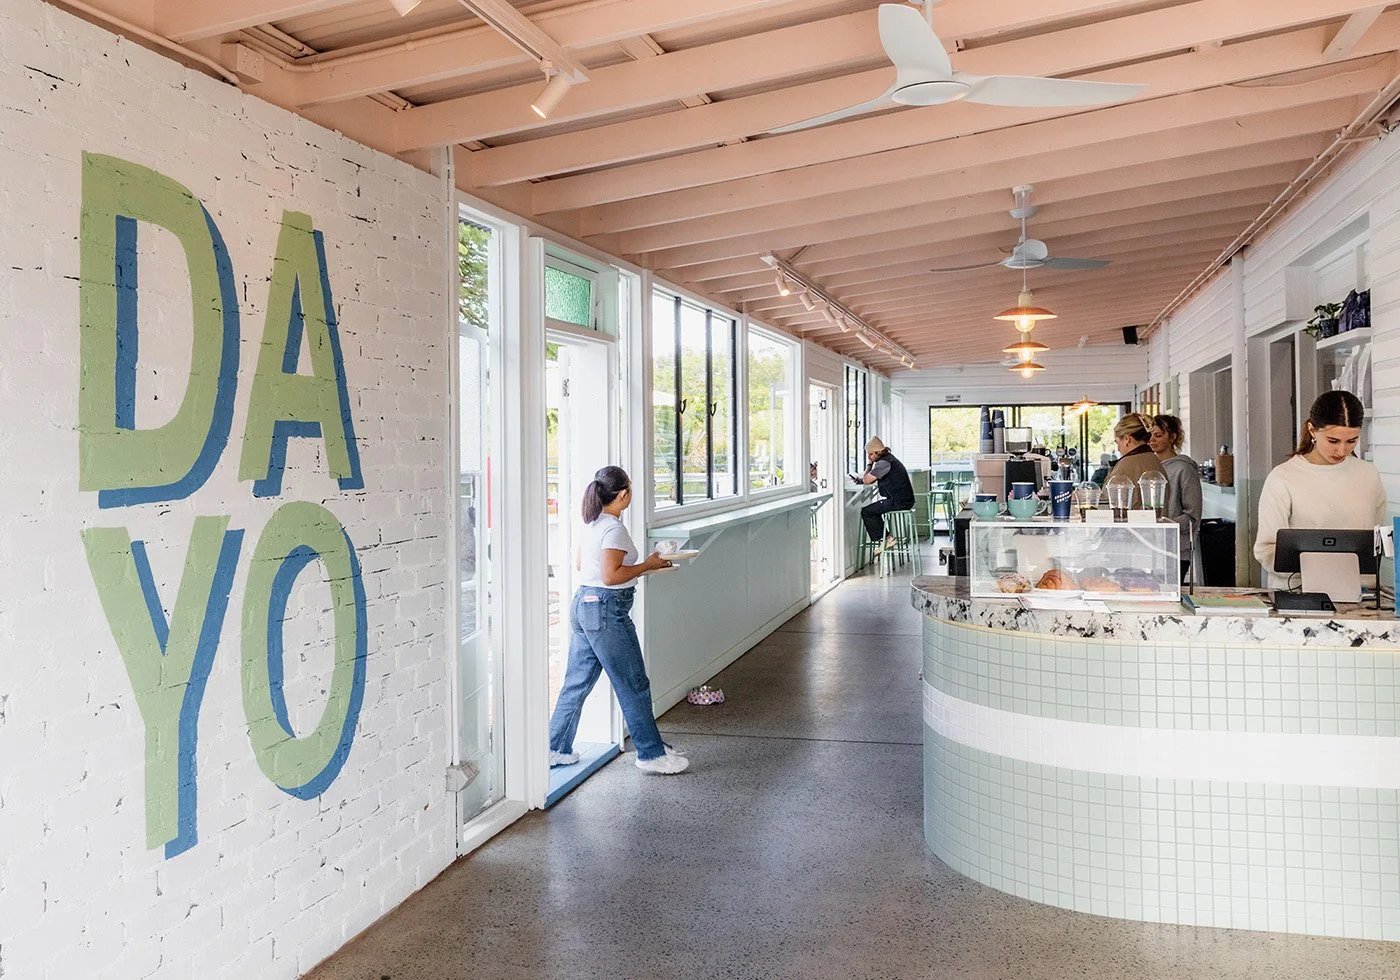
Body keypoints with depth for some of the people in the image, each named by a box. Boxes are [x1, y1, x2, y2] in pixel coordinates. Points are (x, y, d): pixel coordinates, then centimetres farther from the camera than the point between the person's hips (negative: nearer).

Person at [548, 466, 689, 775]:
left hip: (583, 604, 10)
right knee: (634, 685, 1)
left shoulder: (592, 524, 11)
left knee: (577, 681, 14)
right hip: (606, 610, -9)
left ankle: (556, 749, 20)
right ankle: (652, 753, 10)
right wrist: (647, 565, -13)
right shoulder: (614, 529, -17)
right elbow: (610, 576, -23)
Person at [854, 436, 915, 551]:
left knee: (866, 512, -5)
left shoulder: (884, 463, -17)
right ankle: (885, 537, 21)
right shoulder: (888, 458, 16)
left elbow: (867, 480, -14)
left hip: (899, 502, -11)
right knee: (873, 509, 26)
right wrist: (862, 479, 5)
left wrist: (869, 463, -2)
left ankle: (882, 539, -2)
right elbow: (870, 478, 24)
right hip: (904, 500, 11)